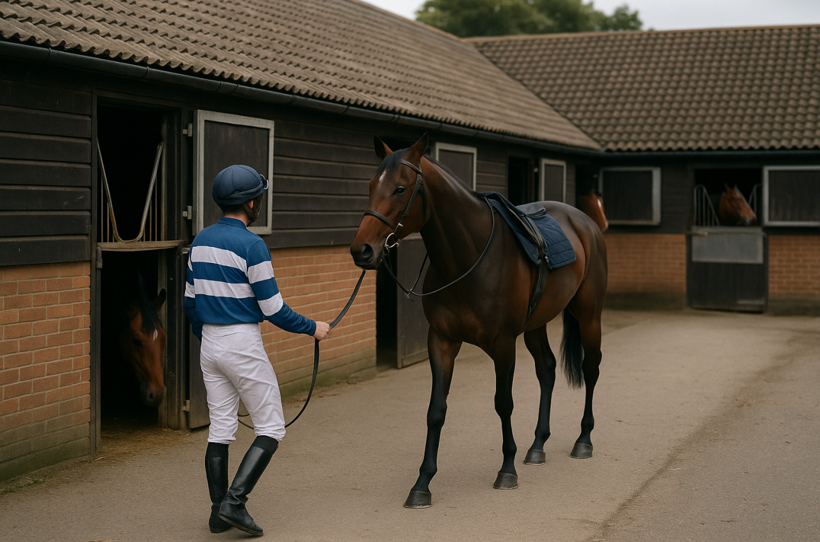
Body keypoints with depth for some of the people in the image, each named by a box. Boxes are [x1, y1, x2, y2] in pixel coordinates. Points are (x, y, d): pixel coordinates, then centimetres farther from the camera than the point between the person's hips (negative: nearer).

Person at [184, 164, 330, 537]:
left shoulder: (201, 241, 7)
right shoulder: (251, 246, -16)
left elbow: (190, 302, 13)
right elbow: (273, 310, -15)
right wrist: (312, 328, -1)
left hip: (210, 346, 8)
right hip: (243, 344, -7)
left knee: (220, 429, 12)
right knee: (271, 428, 3)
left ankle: (219, 512, 15)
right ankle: (234, 500, -7)